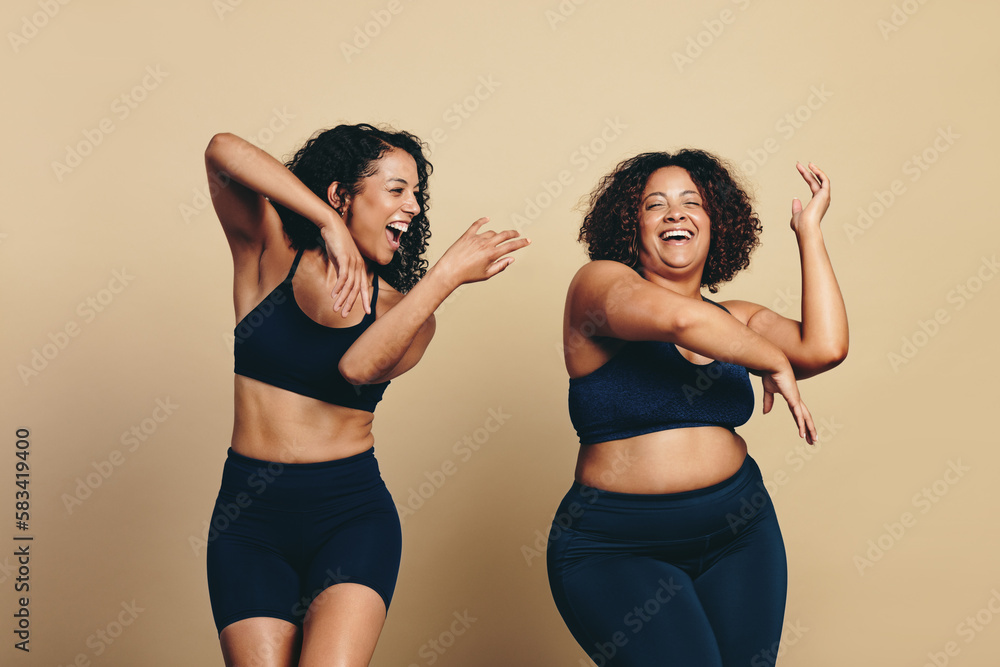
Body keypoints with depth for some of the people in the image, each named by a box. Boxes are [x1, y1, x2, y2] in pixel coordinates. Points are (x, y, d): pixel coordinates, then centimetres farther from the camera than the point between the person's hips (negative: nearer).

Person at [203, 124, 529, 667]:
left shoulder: (405, 315, 4)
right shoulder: (269, 255, 2)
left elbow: (359, 366, -19)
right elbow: (223, 151, -13)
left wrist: (447, 274, -22)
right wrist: (329, 225, -15)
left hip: (353, 515, 0)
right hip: (249, 516, 0)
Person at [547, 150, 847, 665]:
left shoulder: (738, 320, 9)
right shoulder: (600, 282, -6)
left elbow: (825, 348, -9)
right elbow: (677, 317, -27)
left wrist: (809, 231, 1)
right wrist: (774, 362, -12)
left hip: (738, 534, 5)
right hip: (616, 551, -5)